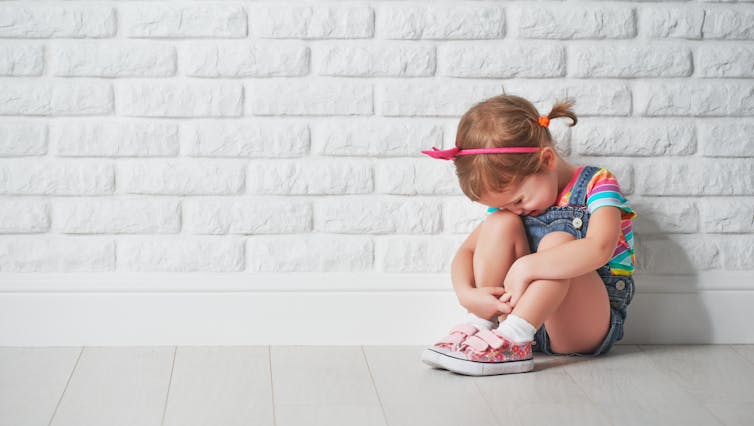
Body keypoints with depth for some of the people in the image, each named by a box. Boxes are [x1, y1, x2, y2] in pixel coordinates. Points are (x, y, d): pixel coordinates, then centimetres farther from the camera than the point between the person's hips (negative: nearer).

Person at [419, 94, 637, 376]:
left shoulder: (596, 184, -11)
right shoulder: (508, 196, 7)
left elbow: (599, 249, -31)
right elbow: (467, 251, 4)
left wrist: (525, 267, -36)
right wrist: (467, 294, -17)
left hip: (591, 325, -5)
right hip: (525, 317, 5)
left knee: (558, 241, -31)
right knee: (500, 222, -13)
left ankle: (510, 340, -41)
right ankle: (479, 328, -20)